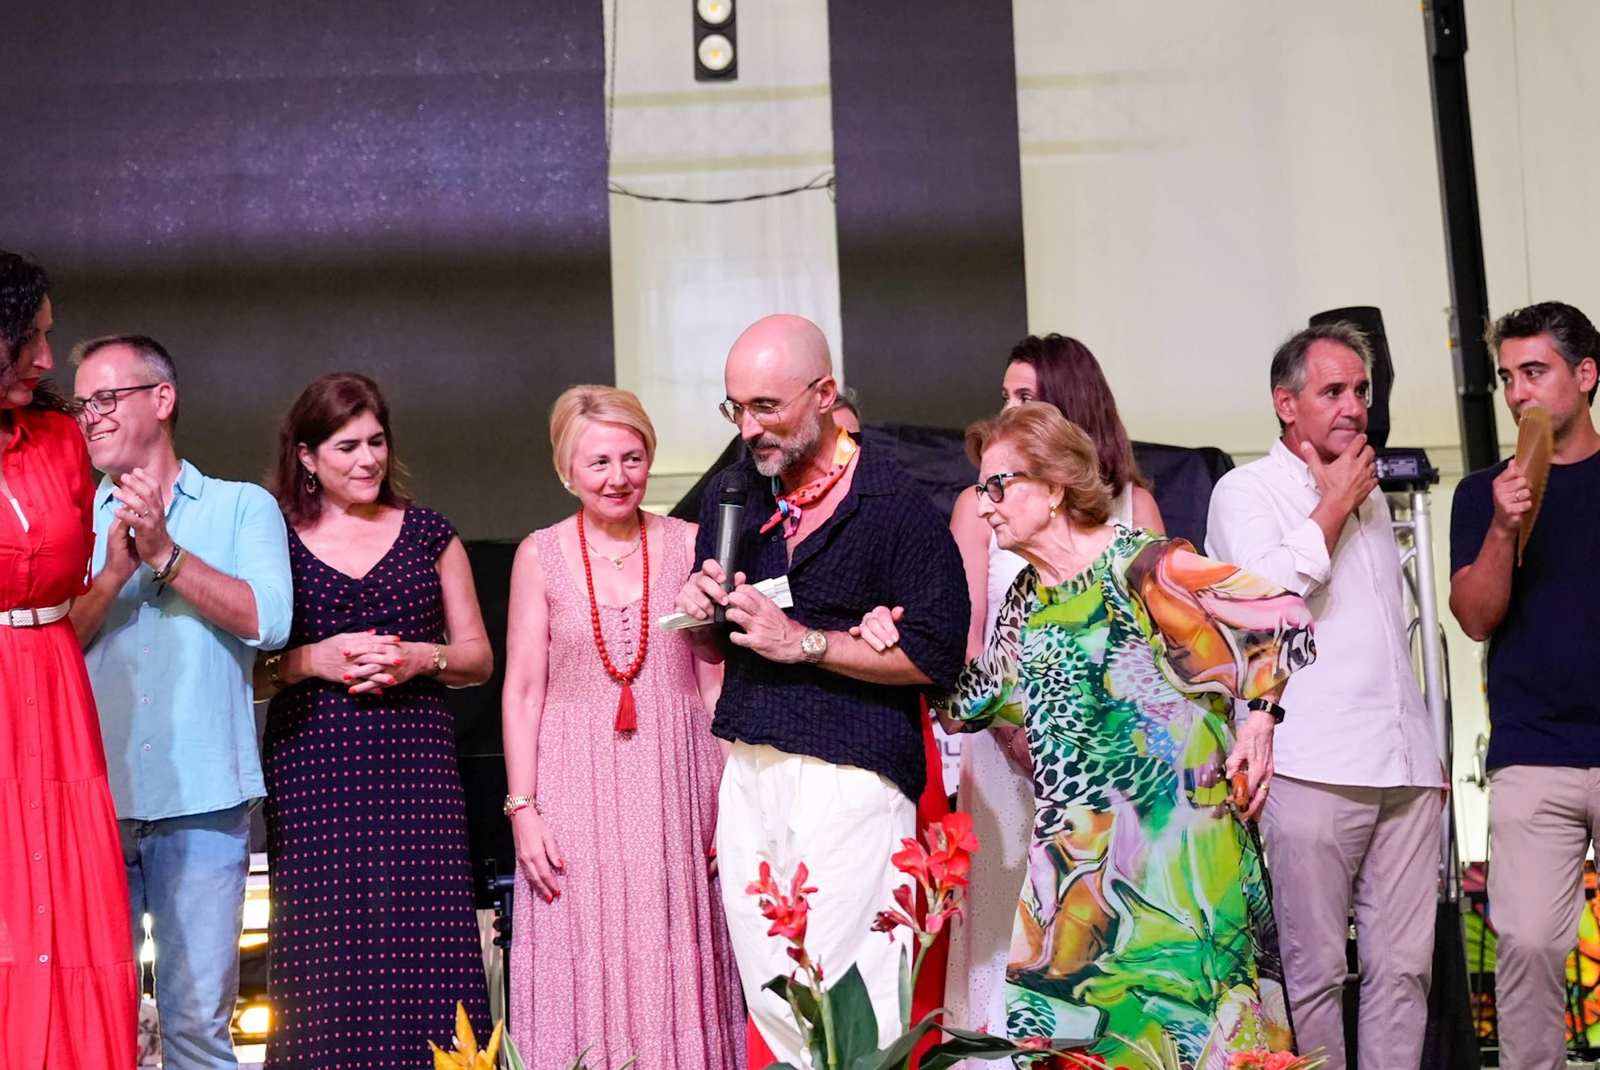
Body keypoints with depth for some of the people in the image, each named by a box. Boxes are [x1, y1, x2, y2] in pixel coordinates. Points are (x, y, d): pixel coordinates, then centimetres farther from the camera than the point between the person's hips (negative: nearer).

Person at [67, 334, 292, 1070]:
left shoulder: (242, 508, 9)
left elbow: (268, 619, -7)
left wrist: (165, 555, -9)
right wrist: (114, 572, -11)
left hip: (199, 798, -2)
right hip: (90, 799, 2)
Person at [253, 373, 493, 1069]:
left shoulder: (429, 534, 13)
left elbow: (478, 658, 15)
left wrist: (420, 658, -4)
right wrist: (313, 660, -9)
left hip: (415, 760, 1)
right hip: (311, 769, -1)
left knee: (423, 943, -8)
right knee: (327, 952, -7)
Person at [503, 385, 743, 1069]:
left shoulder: (686, 545, 4)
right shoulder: (541, 556, 3)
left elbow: (716, 678, 5)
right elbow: (522, 690, 3)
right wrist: (522, 808, -4)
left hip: (674, 778, 1)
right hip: (577, 780, 0)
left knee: (674, 971, 3)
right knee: (583, 971, 0)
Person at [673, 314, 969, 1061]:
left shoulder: (895, 506, -7)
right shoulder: (733, 497, 14)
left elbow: (936, 656, -12)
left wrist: (806, 642, -14)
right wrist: (703, 612, 0)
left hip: (848, 778, -6)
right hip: (748, 773, 7)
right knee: (767, 1002, 7)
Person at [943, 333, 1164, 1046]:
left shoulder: (1132, 502, 9)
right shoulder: (980, 505, 7)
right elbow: (964, 637, -1)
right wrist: (1012, 732, -14)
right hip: (1008, 739, -1)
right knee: (1009, 911, -3)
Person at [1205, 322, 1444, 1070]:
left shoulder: (1370, 495, 23)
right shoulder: (1246, 490, 2)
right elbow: (1268, 594, -17)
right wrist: (1333, 506, -4)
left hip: (1405, 768, 6)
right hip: (1314, 769, -6)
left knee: (1403, 967, 3)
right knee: (1315, 972, -4)